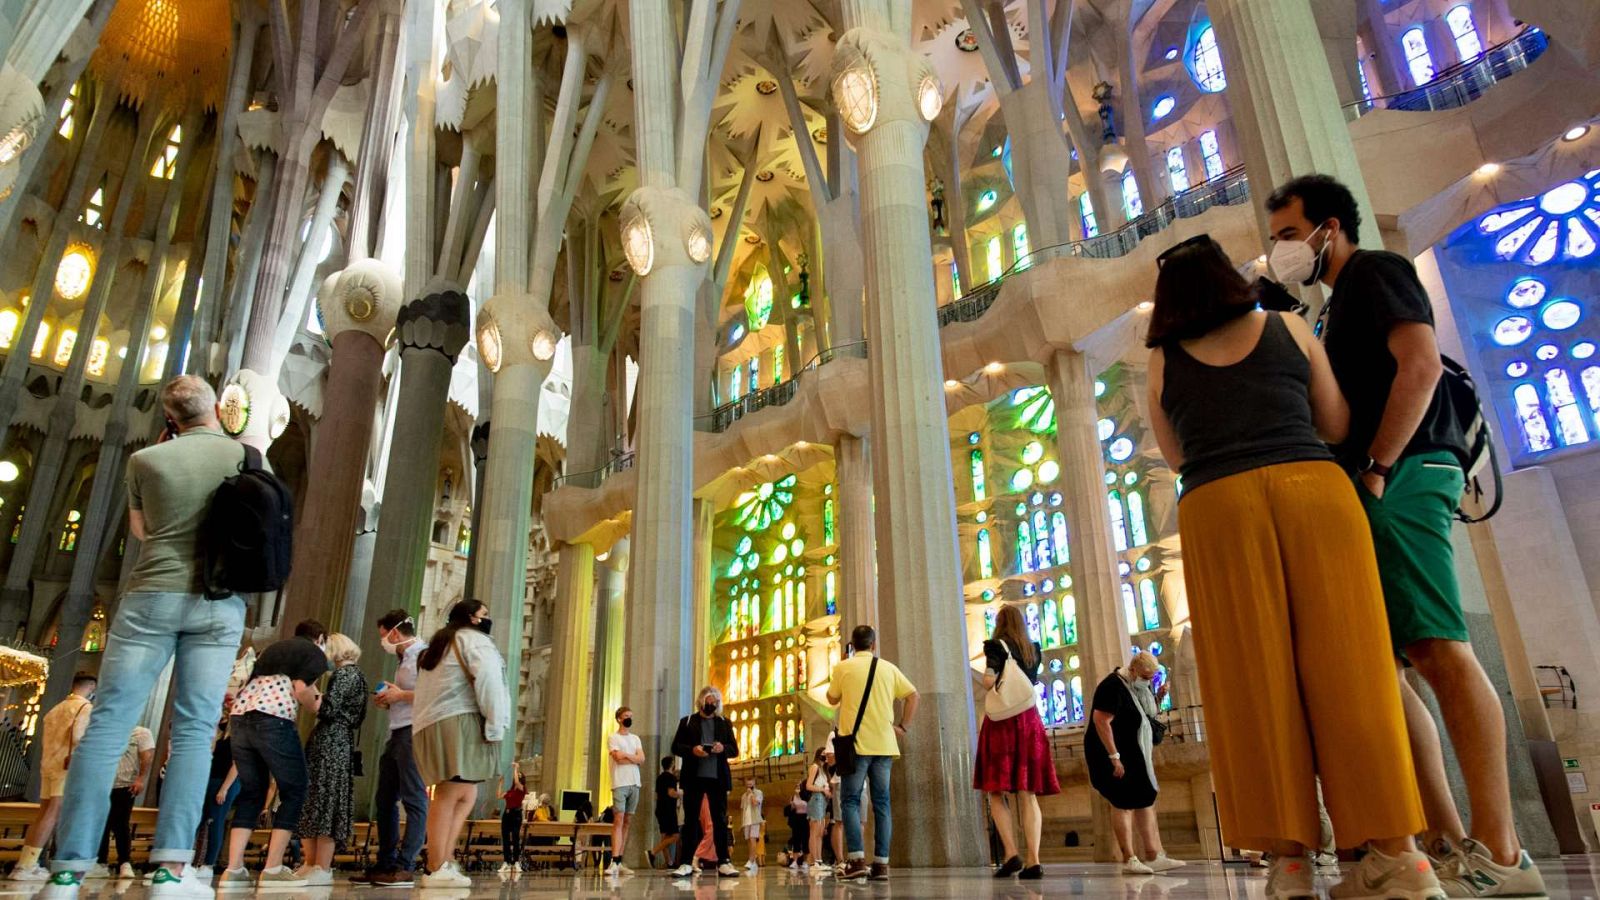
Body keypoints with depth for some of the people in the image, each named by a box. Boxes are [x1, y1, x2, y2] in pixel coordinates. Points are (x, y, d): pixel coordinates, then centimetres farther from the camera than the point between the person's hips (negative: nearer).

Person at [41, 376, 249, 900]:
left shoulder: (146, 459, 5)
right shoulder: (247, 456, 3)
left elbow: (139, 530, 20)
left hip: (152, 596, 1)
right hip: (218, 602, 0)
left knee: (108, 724, 1)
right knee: (193, 730, -2)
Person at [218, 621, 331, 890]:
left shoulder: (273, 648, 31)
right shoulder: (316, 653, 9)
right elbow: (301, 688, -6)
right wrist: (314, 707, 13)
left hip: (239, 716, 7)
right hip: (273, 719, -7)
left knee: (251, 792, 15)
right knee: (293, 790, 4)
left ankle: (233, 869, 8)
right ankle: (273, 869, 0)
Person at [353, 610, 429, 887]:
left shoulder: (423, 655, -9)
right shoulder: (403, 659, 20)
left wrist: (400, 695, -14)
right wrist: (389, 701, 7)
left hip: (414, 733, -10)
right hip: (397, 734, 10)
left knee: (414, 800, -7)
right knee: (385, 801, 11)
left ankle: (404, 867, -6)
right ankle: (384, 864, 17)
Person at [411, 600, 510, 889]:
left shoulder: (439, 645, 30)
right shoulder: (473, 639, 1)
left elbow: (425, 691, 25)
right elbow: (488, 678, -15)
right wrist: (495, 725, -14)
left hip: (432, 725, 9)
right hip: (459, 723, -9)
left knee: (465, 795, 11)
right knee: (449, 796, -11)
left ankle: (445, 862, 3)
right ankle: (436, 870, -13)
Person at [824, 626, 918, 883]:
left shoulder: (843, 667, 0)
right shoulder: (888, 668, 8)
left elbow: (833, 699, 13)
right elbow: (913, 695, 8)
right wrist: (903, 726, 12)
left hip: (856, 743, -3)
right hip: (884, 744, 3)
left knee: (851, 801, 2)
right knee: (882, 803, 6)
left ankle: (857, 860, -10)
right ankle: (881, 863, 2)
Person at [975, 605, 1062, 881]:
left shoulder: (997, 646, -3)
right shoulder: (1034, 650, 13)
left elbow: (989, 681, -14)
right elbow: (1033, 685, 16)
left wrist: (989, 684, 6)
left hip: (1002, 720, -4)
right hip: (1030, 719, 5)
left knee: (996, 791, 2)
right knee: (1028, 795, 3)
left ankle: (1010, 854, -11)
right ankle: (1033, 861, -4)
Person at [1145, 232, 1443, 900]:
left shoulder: (1162, 362, 13)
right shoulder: (1287, 327, 14)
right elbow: (1337, 426, 15)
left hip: (1217, 507, -1)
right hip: (1313, 488, 1)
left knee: (1254, 679, 1)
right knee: (1342, 666, 3)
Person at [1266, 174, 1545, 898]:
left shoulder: (1374, 271, 2)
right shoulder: (1342, 303, 29)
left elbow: (1421, 364, -13)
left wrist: (1376, 470, -17)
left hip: (1402, 476, -9)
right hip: (1371, 492, 10)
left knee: (1436, 649, -13)